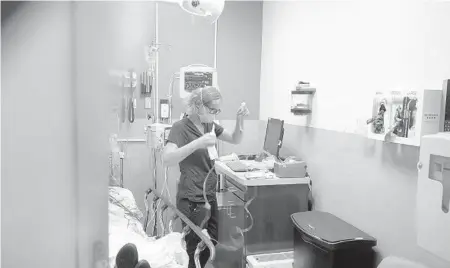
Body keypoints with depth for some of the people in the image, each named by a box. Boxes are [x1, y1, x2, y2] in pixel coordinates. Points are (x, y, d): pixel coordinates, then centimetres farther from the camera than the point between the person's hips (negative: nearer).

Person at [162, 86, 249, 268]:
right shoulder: (181, 127, -14)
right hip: (192, 200, -7)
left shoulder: (210, 125, 8)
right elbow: (167, 159, -26)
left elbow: (235, 140, 14)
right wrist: (197, 143, -34)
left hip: (210, 196, 7)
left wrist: (239, 119, -4)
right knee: (195, 250, 1)